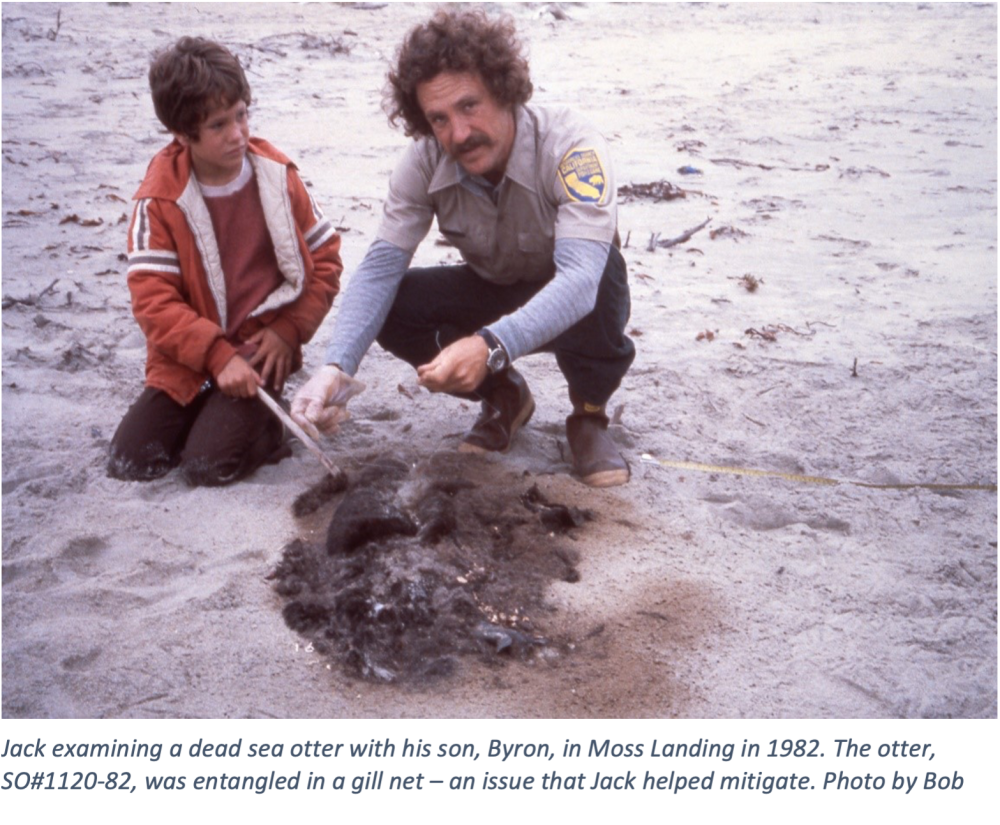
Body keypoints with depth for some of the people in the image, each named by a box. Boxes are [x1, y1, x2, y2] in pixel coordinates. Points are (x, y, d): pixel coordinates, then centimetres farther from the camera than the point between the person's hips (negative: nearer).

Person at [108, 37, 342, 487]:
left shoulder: (277, 176, -3)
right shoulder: (160, 200, -8)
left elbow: (325, 258, 3)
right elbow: (153, 300, -12)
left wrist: (289, 330, -8)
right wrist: (219, 356, -21)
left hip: (260, 350, -1)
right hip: (190, 360, 2)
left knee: (209, 464, -19)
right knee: (127, 463, -5)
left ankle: (265, 424, 12)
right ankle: (212, 411, 19)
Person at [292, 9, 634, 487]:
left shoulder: (570, 147, -33)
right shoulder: (425, 162, -20)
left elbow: (581, 277, -45)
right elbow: (381, 266, -21)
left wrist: (491, 345, -61)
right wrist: (337, 368, -37)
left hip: (570, 305, -4)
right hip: (492, 293, 4)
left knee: (600, 271, -38)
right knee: (389, 309, -21)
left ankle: (589, 413, -9)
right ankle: (504, 397, 5)